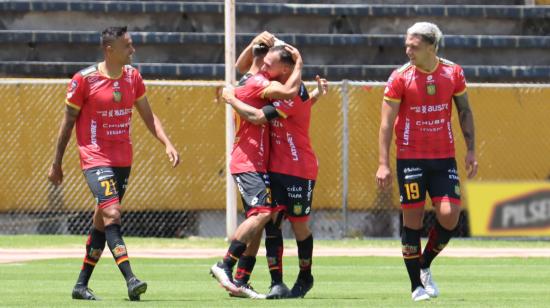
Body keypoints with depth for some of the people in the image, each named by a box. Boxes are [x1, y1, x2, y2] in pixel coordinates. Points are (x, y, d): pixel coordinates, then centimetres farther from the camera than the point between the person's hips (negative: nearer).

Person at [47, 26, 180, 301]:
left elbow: (148, 116, 14)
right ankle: (131, 281, -28)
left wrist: (167, 144, 0)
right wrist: (56, 163, 2)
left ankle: (81, 285, 18)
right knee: (112, 215, -20)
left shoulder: (132, 76, 7)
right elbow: (68, 122, -1)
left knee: (102, 222, 9)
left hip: (123, 159, 6)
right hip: (95, 158, -6)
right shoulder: (84, 79, -9)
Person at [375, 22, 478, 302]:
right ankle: (417, 286, 8)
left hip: (444, 158, 2)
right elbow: (386, 122, -6)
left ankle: (425, 266, 17)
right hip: (410, 159, -2)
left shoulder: (453, 73, 1)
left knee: (449, 216, -9)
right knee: (413, 219, -2)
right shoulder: (400, 77, -6)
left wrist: (470, 150, 5)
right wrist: (383, 164, -12)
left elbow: (465, 111, 13)